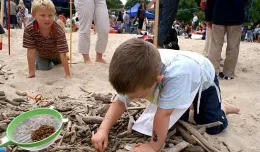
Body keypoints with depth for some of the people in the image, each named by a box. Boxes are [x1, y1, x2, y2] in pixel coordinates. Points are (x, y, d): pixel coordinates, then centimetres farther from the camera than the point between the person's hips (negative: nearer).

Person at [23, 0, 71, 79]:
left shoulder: (59, 31, -39)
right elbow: (30, 51, -31)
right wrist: (31, 72, -32)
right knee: (43, 68, -10)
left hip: (56, 55, 0)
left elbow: (63, 54, -38)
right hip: (41, 55, 1)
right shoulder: (29, 30, -35)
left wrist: (68, 75, -40)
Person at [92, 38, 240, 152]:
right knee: (177, 121, 6)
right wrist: (103, 130, -32)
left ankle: (223, 108, 28)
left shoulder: (177, 73, -53)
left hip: (204, 79, -4)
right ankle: (188, 104, 34)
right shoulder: (140, 74, -32)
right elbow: (120, 103, -21)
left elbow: (163, 114, -44)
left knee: (213, 127, -2)